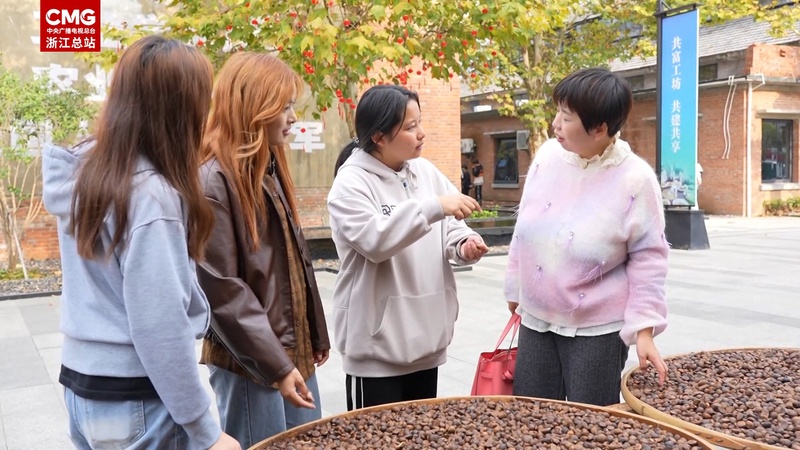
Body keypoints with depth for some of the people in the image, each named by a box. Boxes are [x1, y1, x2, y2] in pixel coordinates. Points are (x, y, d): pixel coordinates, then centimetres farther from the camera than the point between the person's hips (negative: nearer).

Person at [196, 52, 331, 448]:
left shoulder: (269, 169, 10)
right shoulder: (213, 181, -17)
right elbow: (221, 289, -19)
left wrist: (315, 335, 16)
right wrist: (274, 365, -18)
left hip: (294, 352, 8)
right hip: (250, 363, -8)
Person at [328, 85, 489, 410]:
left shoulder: (426, 171, 5)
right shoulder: (351, 183, -14)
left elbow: (449, 226, 10)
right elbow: (374, 240, -28)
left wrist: (464, 244, -12)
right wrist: (433, 207, -32)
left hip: (426, 335, 7)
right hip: (377, 344, -6)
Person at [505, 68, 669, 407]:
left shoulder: (635, 179, -16)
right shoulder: (548, 156, -3)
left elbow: (647, 259, -10)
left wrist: (644, 330, -14)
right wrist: (515, 288, 15)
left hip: (597, 328, -4)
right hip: (536, 319, 5)